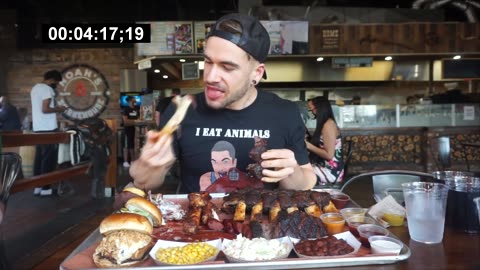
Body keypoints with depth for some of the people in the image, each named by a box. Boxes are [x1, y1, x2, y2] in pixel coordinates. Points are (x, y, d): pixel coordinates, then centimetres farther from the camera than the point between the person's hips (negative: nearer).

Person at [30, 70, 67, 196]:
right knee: (48, 158, -4)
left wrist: (55, 108, 18)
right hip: (48, 129, -9)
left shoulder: (35, 88, 17)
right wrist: (58, 109, -5)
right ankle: (46, 188, -2)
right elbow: (45, 109, -19)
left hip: (38, 128, 9)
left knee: (39, 157, 10)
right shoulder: (47, 89, -12)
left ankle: (37, 186, 13)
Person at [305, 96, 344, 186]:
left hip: (330, 171, -9)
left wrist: (308, 145, -14)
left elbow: (329, 155, -19)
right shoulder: (324, 124, 12)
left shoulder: (328, 125, -15)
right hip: (323, 167, 9)